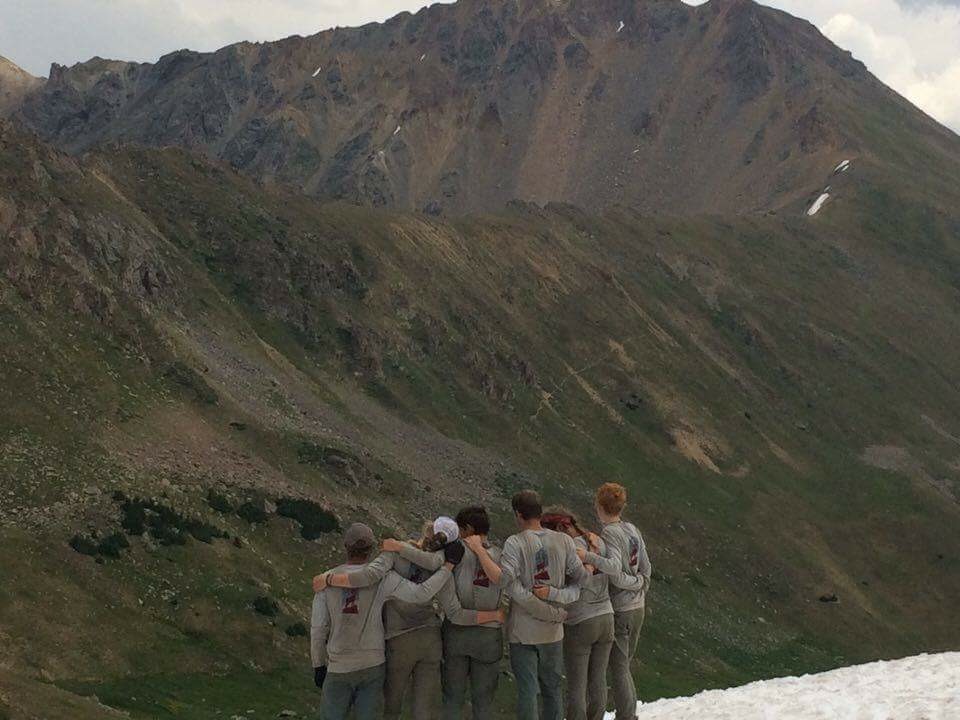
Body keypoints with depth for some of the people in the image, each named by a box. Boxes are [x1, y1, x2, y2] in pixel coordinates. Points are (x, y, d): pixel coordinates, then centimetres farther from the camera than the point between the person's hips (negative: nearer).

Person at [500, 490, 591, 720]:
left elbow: (507, 578, -24)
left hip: (523, 630, -3)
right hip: (553, 630, 3)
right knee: (553, 687, 17)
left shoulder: (515, 543, -11)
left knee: (527, 690, 3)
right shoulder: (564, 541, 0)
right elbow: (582, 577, -2)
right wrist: (555, 595, -7)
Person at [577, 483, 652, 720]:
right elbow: (646, 569, 11)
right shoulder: (633, 530, 6)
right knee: (624, 665, 18)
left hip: (618, 611, -8)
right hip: (637, 607, 8)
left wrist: (589, 556, -37)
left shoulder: (609, 534, -17)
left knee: (618, 668, 1)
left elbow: (614, 569, -33)